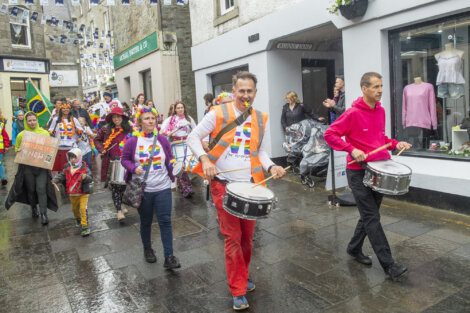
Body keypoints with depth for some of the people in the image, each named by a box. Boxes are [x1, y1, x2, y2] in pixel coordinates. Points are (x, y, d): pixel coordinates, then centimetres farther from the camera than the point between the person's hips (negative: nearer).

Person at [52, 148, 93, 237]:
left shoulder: (84, 168, -13)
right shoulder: (67, 168, 1)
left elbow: (90, 178, -19)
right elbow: (61, 176, 0)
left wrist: (85, 177, -42)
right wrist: (54, 180, -19)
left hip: (83, 193, -5)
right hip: (72, 194, 5)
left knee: (83, 209, -14)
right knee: (75, 209, 23)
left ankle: (85, 226, -6)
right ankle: (78, 219, 51)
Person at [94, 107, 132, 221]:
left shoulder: (129, 130, 0)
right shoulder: (106, 129, 1)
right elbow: (97, 139, 13)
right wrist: (101, 149, -2)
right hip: (111, 163, -1)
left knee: (123, 184, 11)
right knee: (114, 186, -2)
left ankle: (119, 205, 32)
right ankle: (119, 210, 1)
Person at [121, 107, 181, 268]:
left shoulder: (162, 140, 1)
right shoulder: (132, 141, -6)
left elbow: (170, 159, 12)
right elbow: (124, 160, 2)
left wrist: (172, 167, -6)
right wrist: (134, 168, -16)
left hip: (163, 187, 1)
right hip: (143, 189, -1)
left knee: (165, 221, -2)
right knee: (145, 222, 15)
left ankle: (169, 257, 3)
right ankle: (147, 249, 38)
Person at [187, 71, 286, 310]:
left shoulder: (261, 120, 6)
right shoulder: (218, 113, -7)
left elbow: (261, 152, 12)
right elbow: (193, 137, -3)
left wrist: (271, 167, -8)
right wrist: (204, 159, -20)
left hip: (250, 185, 4)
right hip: (223, 184, -4)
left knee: (248, 236, 15)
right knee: (233, 238, 1)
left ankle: (243, 275, 39)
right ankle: (238, 291, 14)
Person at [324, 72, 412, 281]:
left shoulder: (380, 110, 9)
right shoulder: (353, 113, -14)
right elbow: (330, 134, -14)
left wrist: (395, 144, 4)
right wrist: (352, 150, -23)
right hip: (359, 172, -8)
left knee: (369, 215, 16)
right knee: (372, 218, -3)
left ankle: (354, 249, 34)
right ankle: (389, 265, 2)